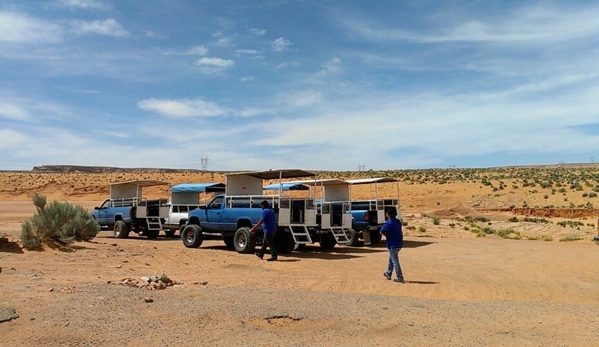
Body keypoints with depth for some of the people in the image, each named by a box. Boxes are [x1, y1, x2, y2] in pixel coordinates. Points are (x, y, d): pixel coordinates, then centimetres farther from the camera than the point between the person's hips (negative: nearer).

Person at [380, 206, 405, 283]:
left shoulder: (388, 223, -18)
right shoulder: (398, 221, 7)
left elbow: (381, 232, -12)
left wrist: (387, 235, 6)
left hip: (393, 245, -8)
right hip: (399, 243, 8)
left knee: (395, 261, -1)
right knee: (391, 259, 22)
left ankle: (400, 278, 1)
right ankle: (388, 274, 33)